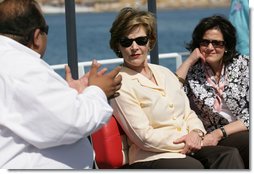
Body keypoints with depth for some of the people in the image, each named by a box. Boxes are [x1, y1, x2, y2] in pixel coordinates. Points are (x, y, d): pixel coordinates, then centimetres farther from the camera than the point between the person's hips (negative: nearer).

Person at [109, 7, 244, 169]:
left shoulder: (165, 73, 18)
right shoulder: (120, 84, -5)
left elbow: (189, 113, 19)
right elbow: (144, 137, -10)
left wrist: (196, 132, -5)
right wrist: (187, 141, -9)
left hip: (188, 150, 7)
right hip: (150, 158, -7)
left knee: (230, 155, -22)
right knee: (194, 166, -37)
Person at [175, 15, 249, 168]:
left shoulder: (243, 65, 6)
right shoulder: (192, 71, 7)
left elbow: (250, 115, -1)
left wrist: (219, 133, -12)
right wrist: (189, 61, -5)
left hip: (244, 132, 2)